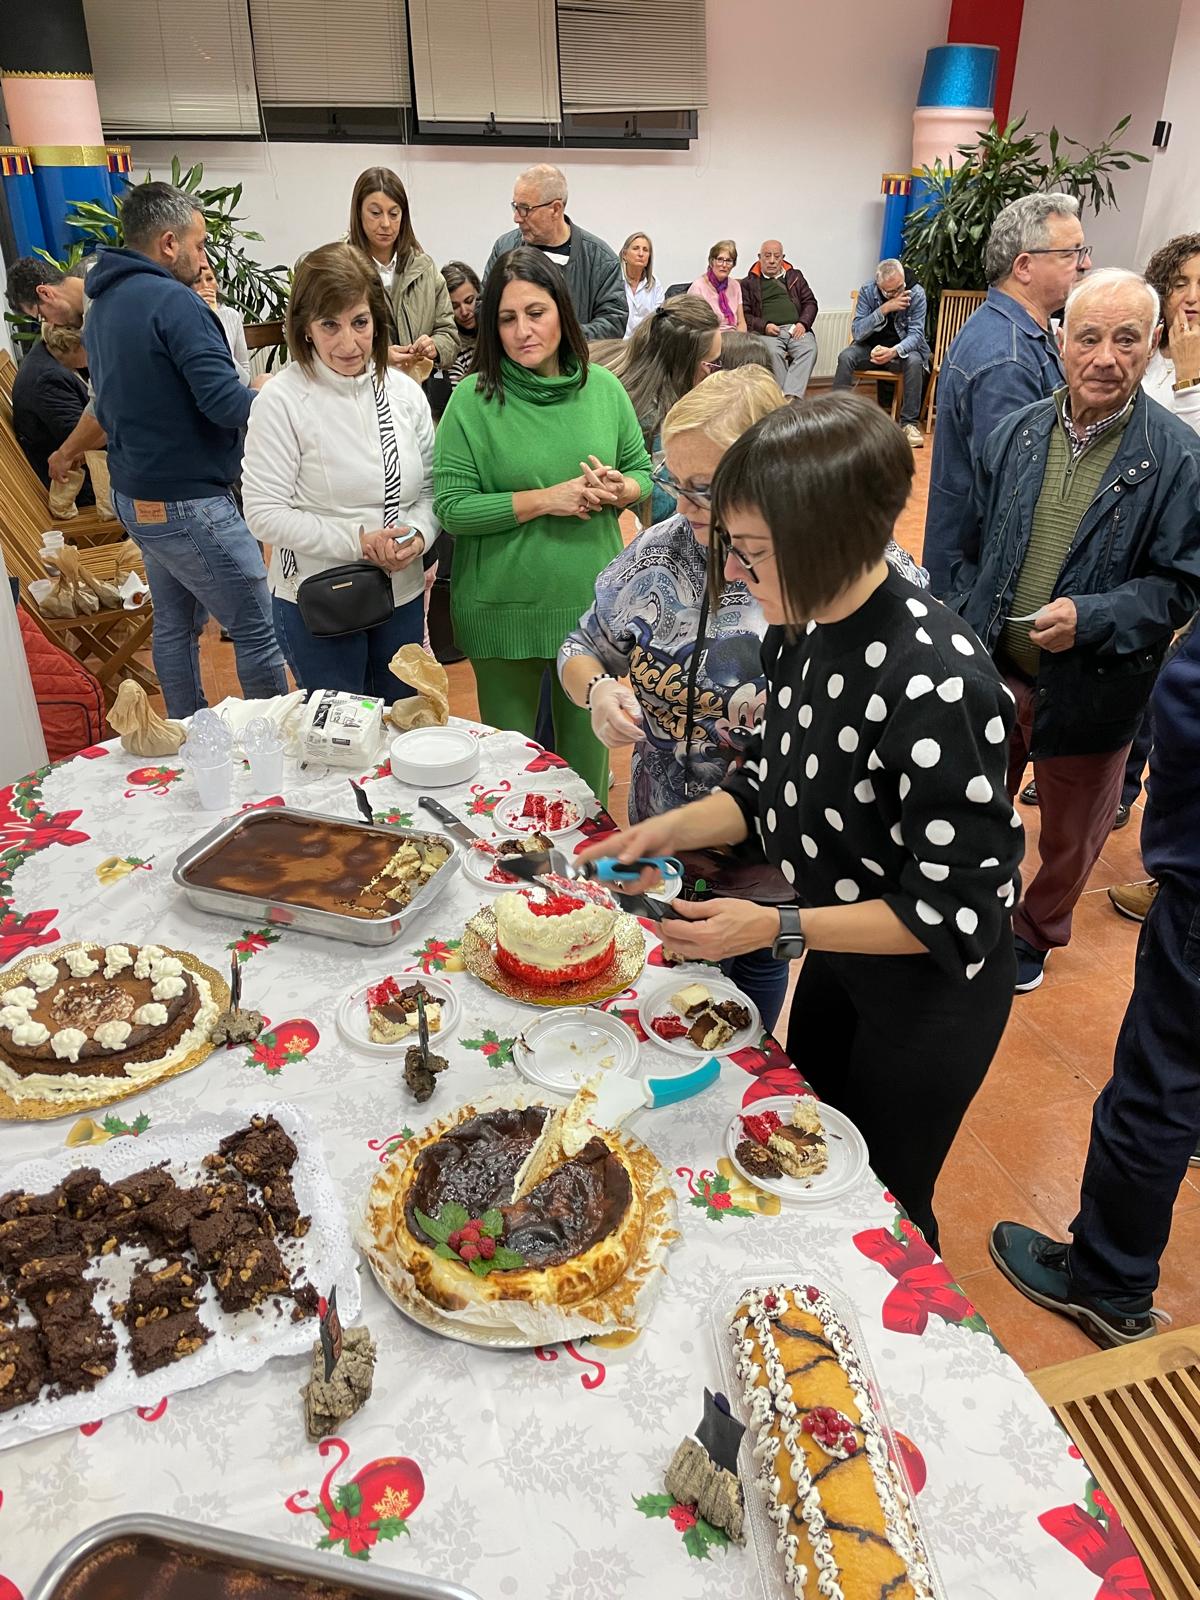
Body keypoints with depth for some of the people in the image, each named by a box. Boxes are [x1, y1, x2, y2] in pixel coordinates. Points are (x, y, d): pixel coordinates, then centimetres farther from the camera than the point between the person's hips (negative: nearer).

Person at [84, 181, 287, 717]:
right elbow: (226, 404, -23)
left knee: (175, 625, 16)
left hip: (134, 496, 10)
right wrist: (265, 393, -2)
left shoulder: (103, 305, 12)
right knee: (258, 631, -1)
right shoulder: (173, 300, -17)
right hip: (187, 503, -10)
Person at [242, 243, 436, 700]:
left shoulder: (404, 391, 1)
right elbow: (264, 513, -15)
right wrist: (357, 541, -21)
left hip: (403, 597, 5)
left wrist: (418, 534, -12)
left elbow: (430, 486, 9)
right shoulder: (282, 400, -13)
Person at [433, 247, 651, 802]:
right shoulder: (474, 398, -9)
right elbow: (451, 508, -13)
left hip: (591, 599, 3)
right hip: (503, 607, -2)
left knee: (587, 742, 18)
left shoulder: (603, 388, 1)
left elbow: (643, 471, 11)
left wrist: (618, 489, -13)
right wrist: (545, 498, -19)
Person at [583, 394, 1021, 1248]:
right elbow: (772, 784, 3)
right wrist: (672, 828, -12)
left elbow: (952, 912, -28)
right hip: (838, 956, 8)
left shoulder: (937, 684, -36)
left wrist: (777, 928, -30)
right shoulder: (802, 629, -11)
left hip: (934, 986, -8)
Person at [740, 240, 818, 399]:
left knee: (809, 349, -32)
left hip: (796, 329, 2)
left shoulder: (795, 276, 27)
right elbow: (744, 314, 9)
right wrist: (764, 326, -9)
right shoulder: (749, 283, 18)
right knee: (774, 353, -37)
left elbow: (810, 302, 21)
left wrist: (803, 323, 0)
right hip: (768, 332, -2)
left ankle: (791, 397, -44)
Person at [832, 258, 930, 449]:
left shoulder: (916, 293, -14)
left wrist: (894, 351, -39)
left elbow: (916, 333, -18)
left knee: (914, 361, -33)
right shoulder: (867, 291, -12)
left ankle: (909, 423, -25)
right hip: (870, 347, 1)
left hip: (902, 347, -1)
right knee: (846, 357, -28)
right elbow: (857, 332, -18)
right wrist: (884, 309, -31)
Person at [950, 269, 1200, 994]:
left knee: (1070, 834, 18)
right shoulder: (1016, 434, -2)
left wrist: (1092, 619, -26)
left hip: (1088, 690, -2)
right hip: (993, 674, 3)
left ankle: (1036, 933, 44)